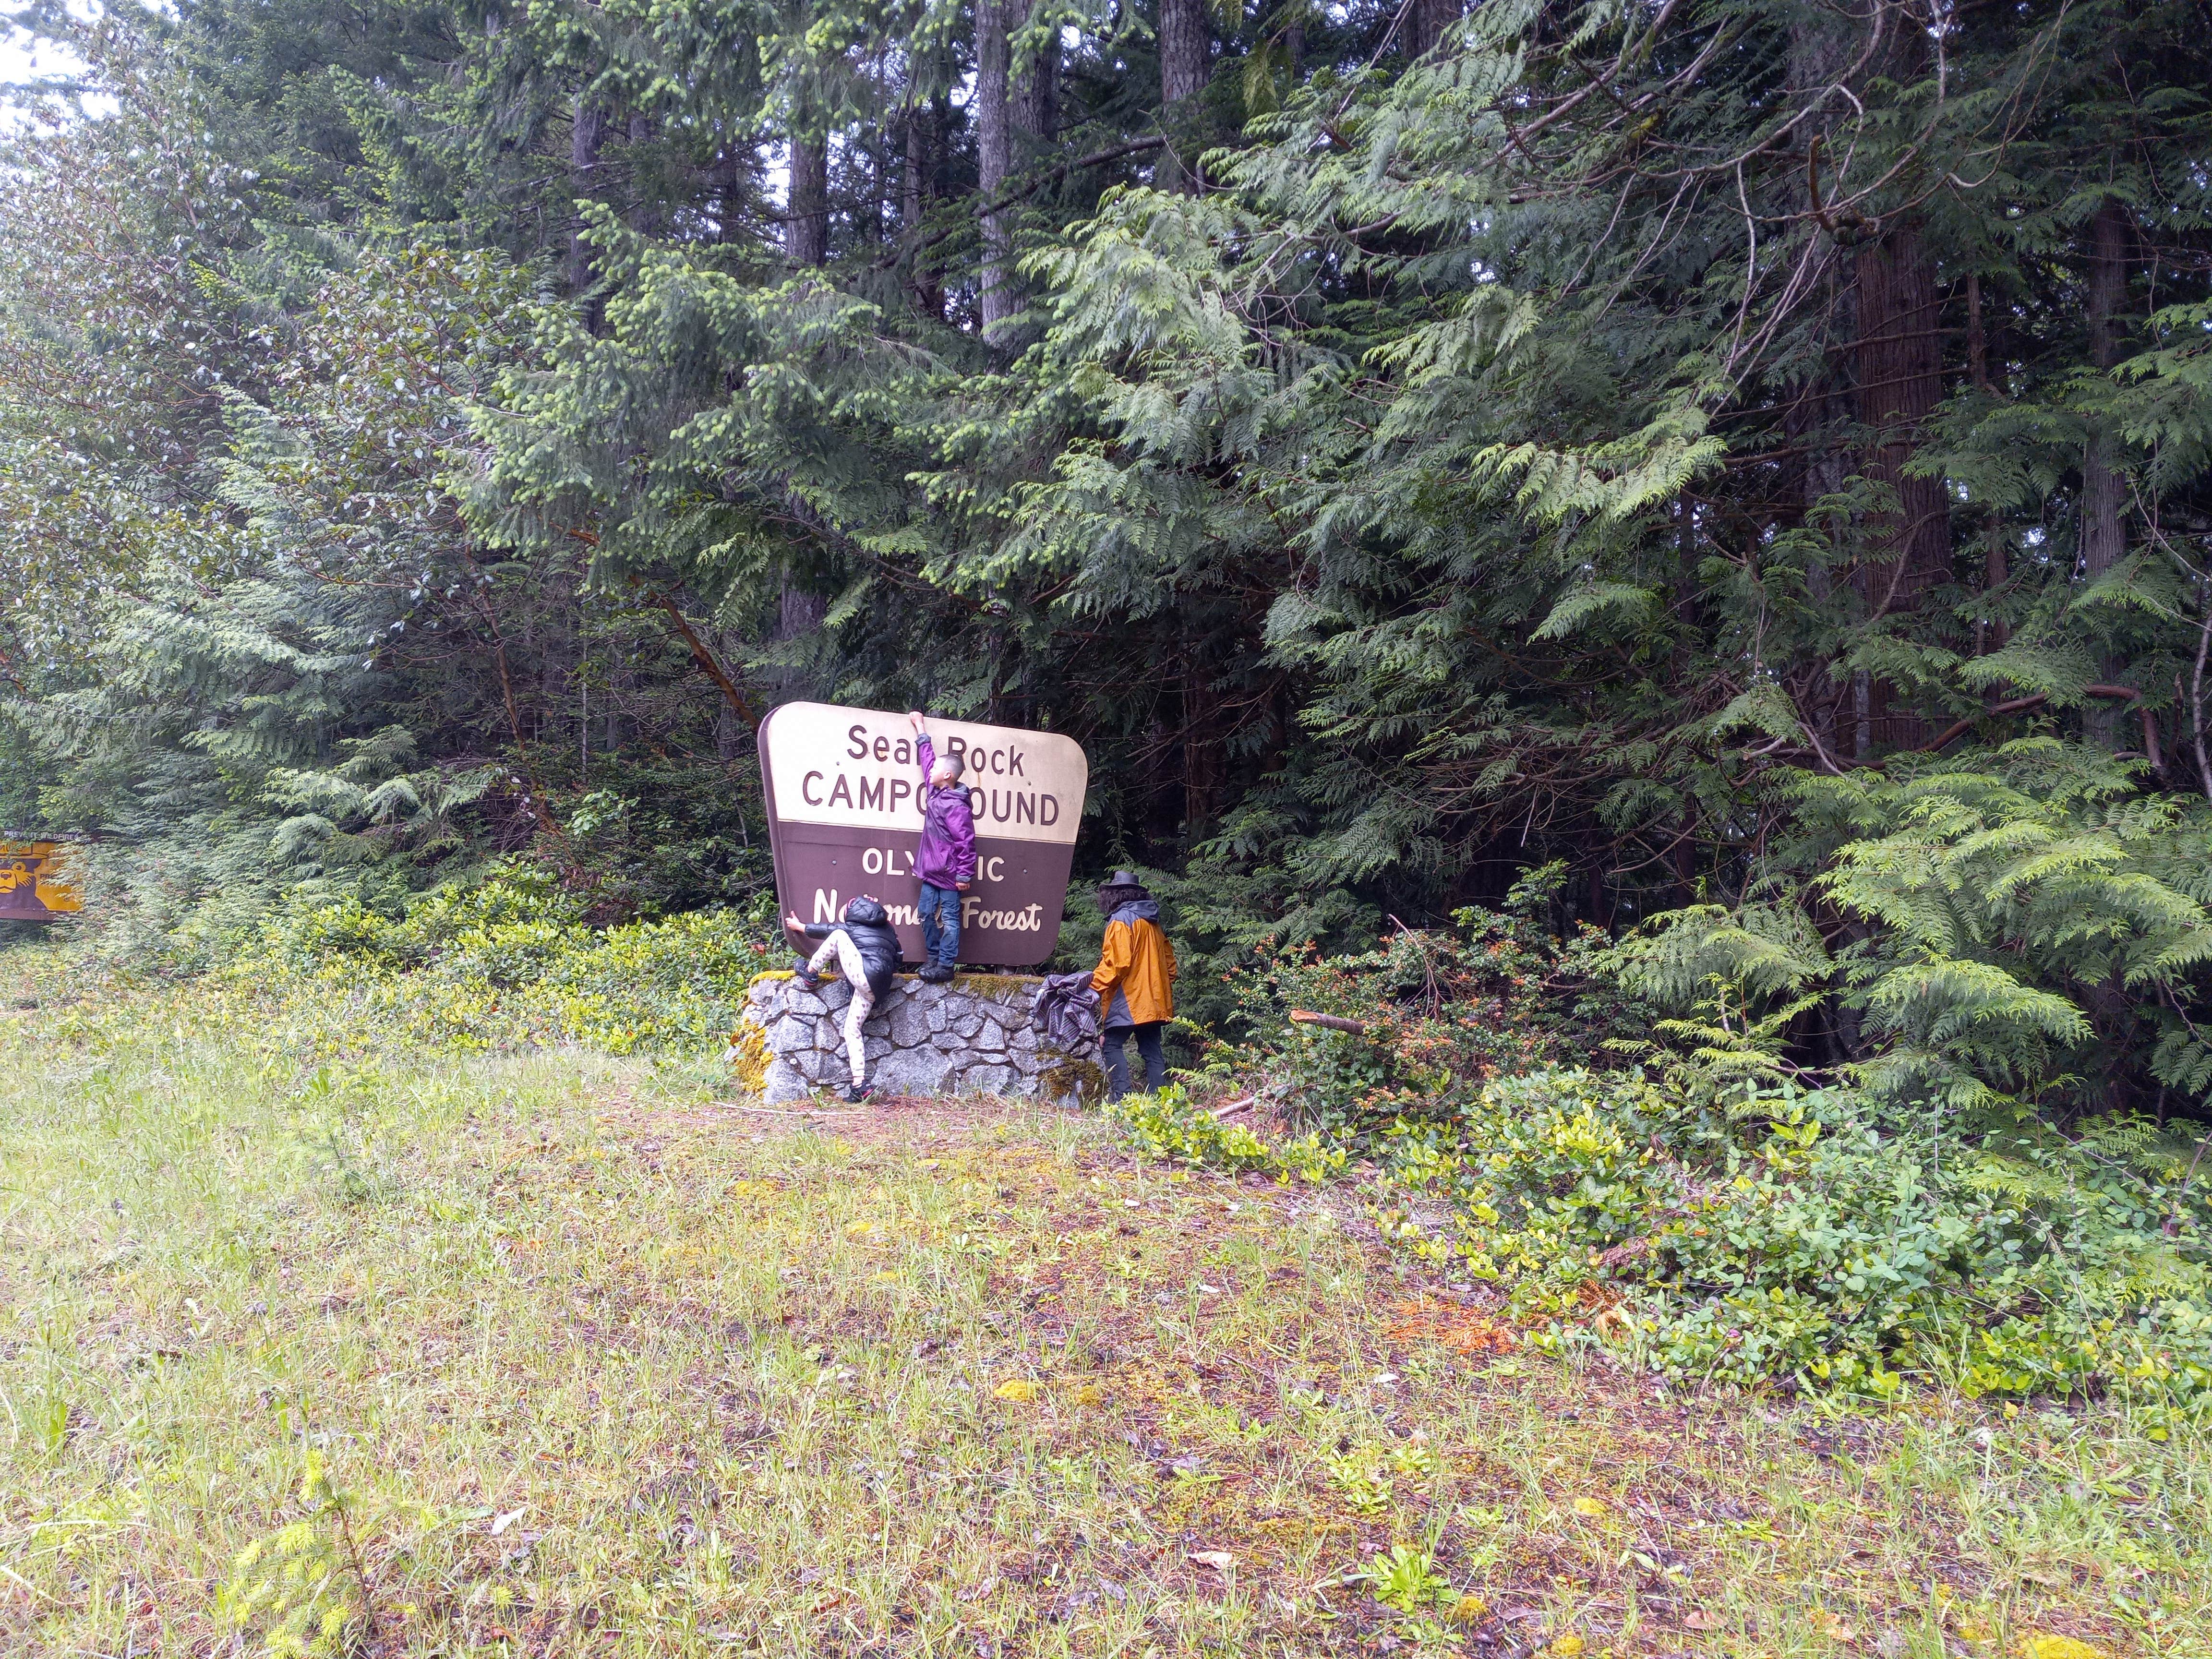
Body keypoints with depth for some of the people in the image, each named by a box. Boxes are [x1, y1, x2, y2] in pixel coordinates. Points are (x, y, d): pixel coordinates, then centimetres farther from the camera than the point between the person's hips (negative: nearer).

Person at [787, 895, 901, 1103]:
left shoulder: (850, 927, 11)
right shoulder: (886, 930, 25)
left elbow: (823, 930, 24)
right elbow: (896, 960, 30)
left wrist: (798, 926, 40)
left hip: (865, 974, -7)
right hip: (877, 987, 7)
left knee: (838, 936, 1)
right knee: (851, 1029, 10)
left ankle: (811, 972, 16)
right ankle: (860, 1084, 0)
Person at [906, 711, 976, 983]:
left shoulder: (956, 805, -19)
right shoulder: (935, 791, 7)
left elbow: (966, 843, -20)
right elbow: (927, 759, 21)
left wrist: (964, 875, -19)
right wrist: (920, 728, 27)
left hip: (949, 874, -9)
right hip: (931, 870, 9)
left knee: (949, 919, -1)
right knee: (927, 914, 12)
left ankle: (945, 966, 2)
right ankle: (933, 958, 24)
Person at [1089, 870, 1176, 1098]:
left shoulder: (1121, 920, -9)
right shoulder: (1153, 922, 17)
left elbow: (1116, 961, -18)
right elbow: (1169, 961, 21)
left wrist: (1096, 985, -14)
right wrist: (1166, 987, 28)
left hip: (1128, 1000, -8)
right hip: (1155, 1001, 8)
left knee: (1112, 1044, -6)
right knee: (1152, 1050, 9)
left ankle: (1121, 1097, -16)